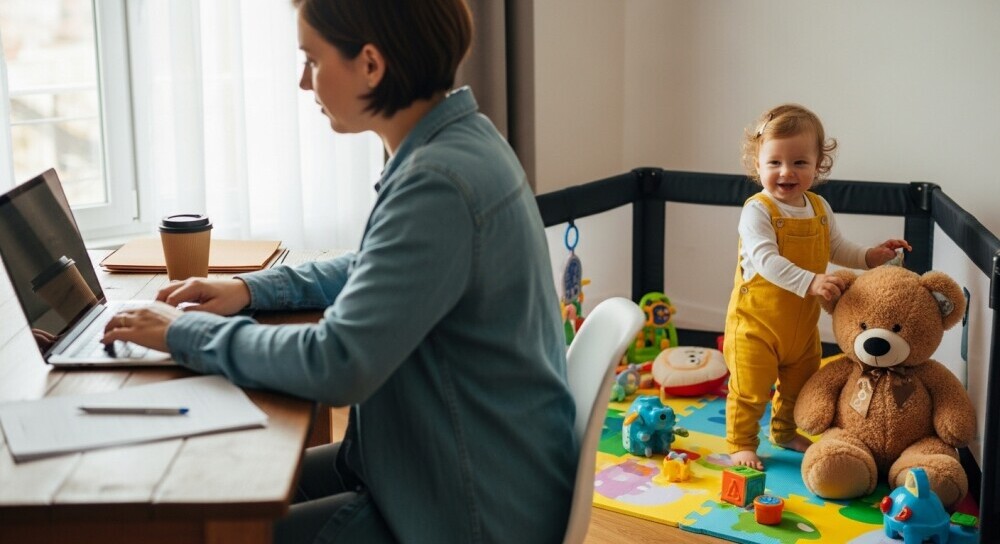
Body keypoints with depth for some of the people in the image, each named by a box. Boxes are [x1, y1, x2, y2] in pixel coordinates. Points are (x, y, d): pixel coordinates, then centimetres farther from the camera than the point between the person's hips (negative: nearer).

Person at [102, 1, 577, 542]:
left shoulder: (440, 182, -27)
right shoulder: (453, 145, 3)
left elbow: (337, 365, -30)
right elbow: (377, 270, 19)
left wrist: (187, 331, -16)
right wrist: (251, 288, 7)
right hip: (441, 459, 9)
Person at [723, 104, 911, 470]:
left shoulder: (820, 209, 2)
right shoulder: (757, 210, -21)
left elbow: (836, 248, 18)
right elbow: (765, 259, -33)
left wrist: (870, 256, 2)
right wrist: (809, 282, -43)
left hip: (802, 322, 7)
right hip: (756, 321, -7)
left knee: (799, 385, 22)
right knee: (750, 390, 1)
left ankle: (786, 433, 44)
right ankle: (741, 444, 18)